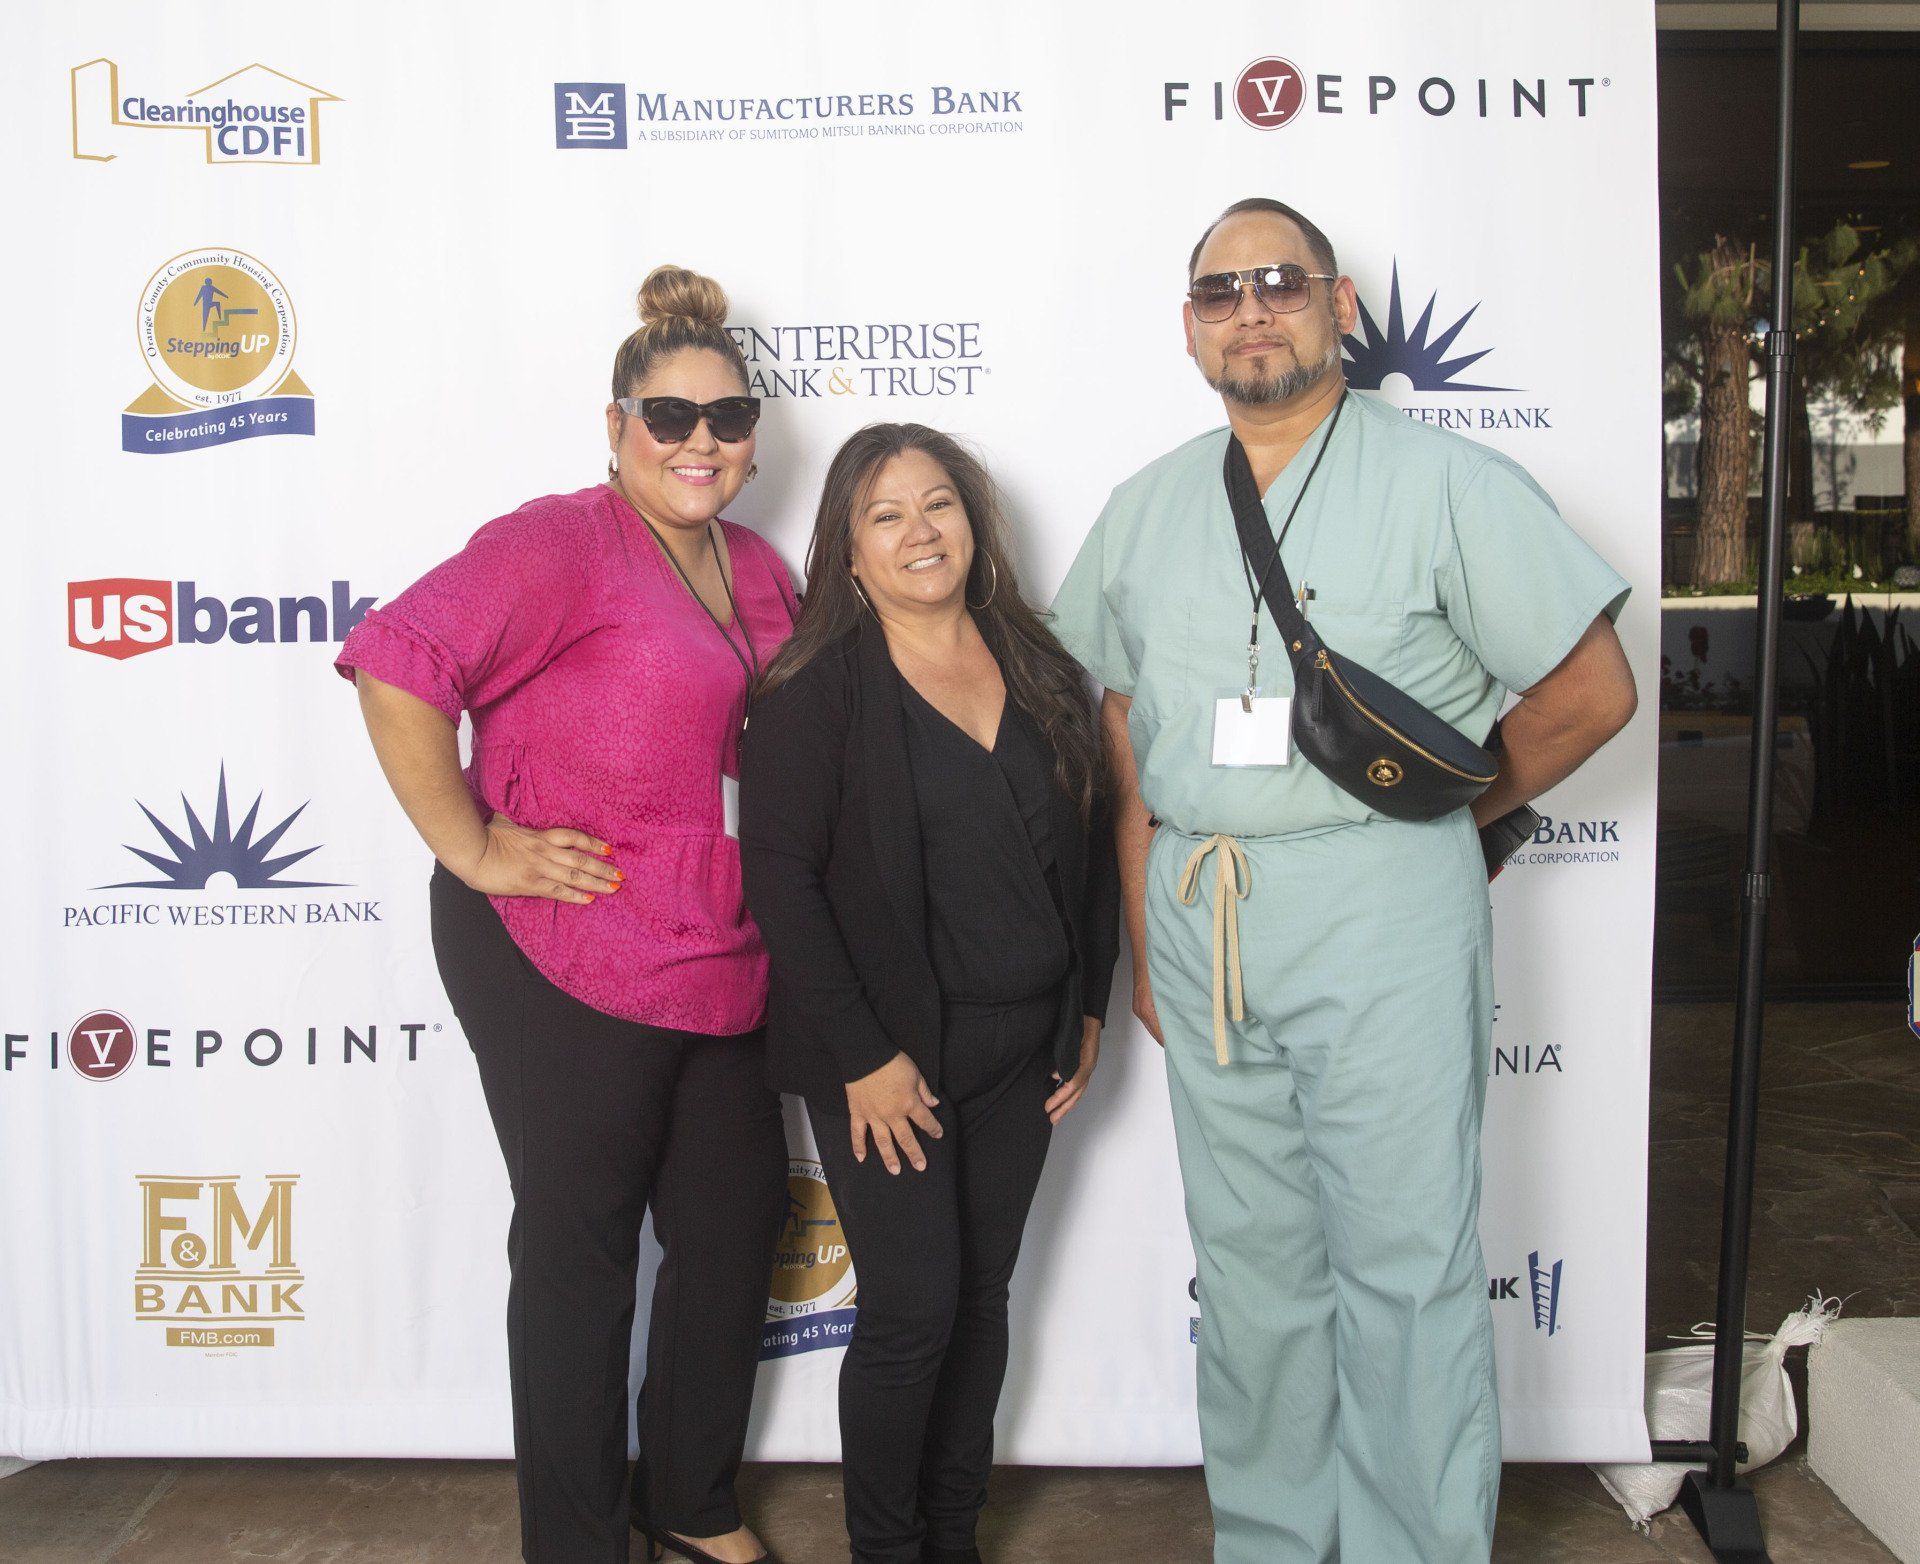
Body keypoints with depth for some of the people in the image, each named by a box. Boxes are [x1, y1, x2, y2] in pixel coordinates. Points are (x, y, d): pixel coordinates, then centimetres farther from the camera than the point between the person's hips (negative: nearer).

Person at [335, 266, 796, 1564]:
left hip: (726, 971, 8)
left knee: (737, 1230, 16)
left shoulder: (760, 573, 12)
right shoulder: (562, 544, -12)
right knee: (580, 1248, 8)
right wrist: (471, 846, -21)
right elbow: (398, 663, -24)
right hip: (565, 967, -7)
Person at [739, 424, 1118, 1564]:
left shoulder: (1041, 671, 6)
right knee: (913, 1308, -1)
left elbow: (1092, 845, 12)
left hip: (1021, 1050, 5)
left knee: (983, 1298, 14)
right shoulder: (816, 689, -10)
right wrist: (863, 1055, -17)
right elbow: (780, 877, -15)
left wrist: (1089, 1010, 9)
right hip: (889, 1058, -5)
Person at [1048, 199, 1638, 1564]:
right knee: (1250, 1262, 14)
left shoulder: (1444, 481, -3)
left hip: (1379, 906, -4)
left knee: (1404, 1266, 0)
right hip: (1197, 912, 5)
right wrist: (1146, 943, 9)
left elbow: (1592, 691, -2)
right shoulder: (1144, 513, 12)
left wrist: (1439, 815, 4)